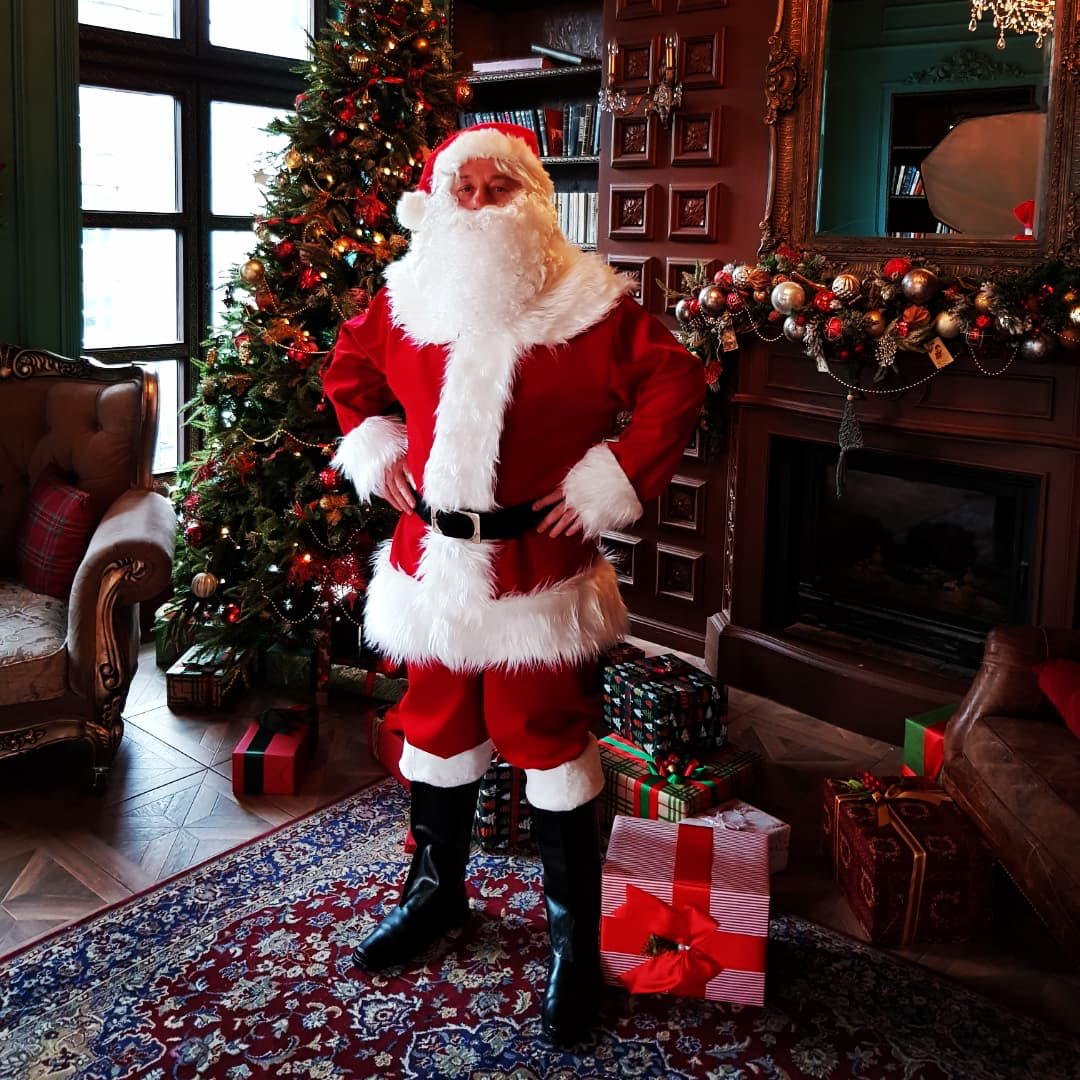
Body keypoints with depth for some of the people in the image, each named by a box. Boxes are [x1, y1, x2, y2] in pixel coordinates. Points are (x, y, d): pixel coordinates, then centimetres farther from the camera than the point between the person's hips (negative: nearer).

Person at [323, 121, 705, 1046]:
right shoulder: (405, 303, 3)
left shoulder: (589, 305, -9)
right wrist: (376, 453, 7)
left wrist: (612, 484, -13)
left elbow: (677, 388, -7)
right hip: (434, 560, 4)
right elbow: (348, 372, 20)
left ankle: (576, 938, 21)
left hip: (539, 567, -4)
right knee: (437, 728, 18)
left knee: (551, 743, 3)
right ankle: (437, 890, 41)